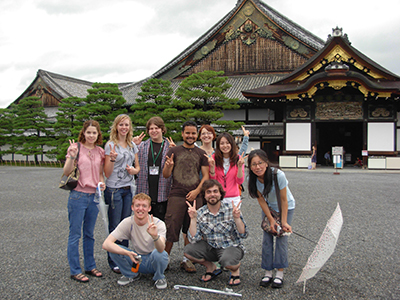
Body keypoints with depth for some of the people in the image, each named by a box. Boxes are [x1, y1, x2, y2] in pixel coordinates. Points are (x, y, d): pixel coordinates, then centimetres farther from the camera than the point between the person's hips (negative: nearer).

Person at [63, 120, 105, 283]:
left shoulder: (100, 151, 9)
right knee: (75, 234, 1)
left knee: (89, 233, 15)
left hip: (94, 196, 5)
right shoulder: (76, 147, -5)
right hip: (78, 195, -5)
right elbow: (66, 172, -10)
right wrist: (72, 157, -26)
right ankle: (75, 271, 11)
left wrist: (102, 182, -1)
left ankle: (90, 266, 25)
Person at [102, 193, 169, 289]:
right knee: (113, 249, -21)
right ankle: (131, 275, 5)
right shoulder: (127, 223, -14)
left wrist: (155, 236, -59)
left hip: (154, 261, -2)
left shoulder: (158, 224, -19)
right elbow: (106, 244, -23)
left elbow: (161, 249, -37)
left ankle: (159, 278, -4)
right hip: (138, 260, 2)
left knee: (158, 253, -37)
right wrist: (128, 253, -38)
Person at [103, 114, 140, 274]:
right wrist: (112, 159, -24)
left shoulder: (133, 145, 12)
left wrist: (134, 170, -4)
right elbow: (107, 173, -7)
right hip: (114, 189, -5)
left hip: (129, 189, 5)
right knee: (115, 226, 0)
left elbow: (138, 167, 19)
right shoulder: (111, 145, -5)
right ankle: (113, 262, 12)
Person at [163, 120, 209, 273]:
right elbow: (165, 175, 3)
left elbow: (205, 176, 8)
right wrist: (169, 166, -20)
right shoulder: (174, 151, 6)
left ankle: (187, 260, 19)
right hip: (176, 196, -2)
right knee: (171, 229, -5)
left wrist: (197, 191, -7)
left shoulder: (201, 154, 12)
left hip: (195, 196, 2)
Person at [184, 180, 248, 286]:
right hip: (211, 248, 4)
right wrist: (193, 219, -19)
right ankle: (211, 267, 11)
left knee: (226, 261, -36)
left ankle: (235, 270, 4)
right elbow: (194, 239, -11)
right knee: (188, 250, -18)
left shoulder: (231, 209, -10)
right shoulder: (200, 213, -4)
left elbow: (243, 235, -12)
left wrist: (237, 218, -27)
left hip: (232, 246, -4)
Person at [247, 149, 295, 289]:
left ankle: (280, 273, 1)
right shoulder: (253, 179, -22)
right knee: (267, 239, -2)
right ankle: (268, 272, 6)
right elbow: (261, 200, -11)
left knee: (281, 238, -7)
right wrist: (271, 219, -13)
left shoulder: (278, 175, -33)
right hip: (268, 208, 3)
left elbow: (284, 200, -24)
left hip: (285, 207, -3)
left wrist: (284, 222, -22)